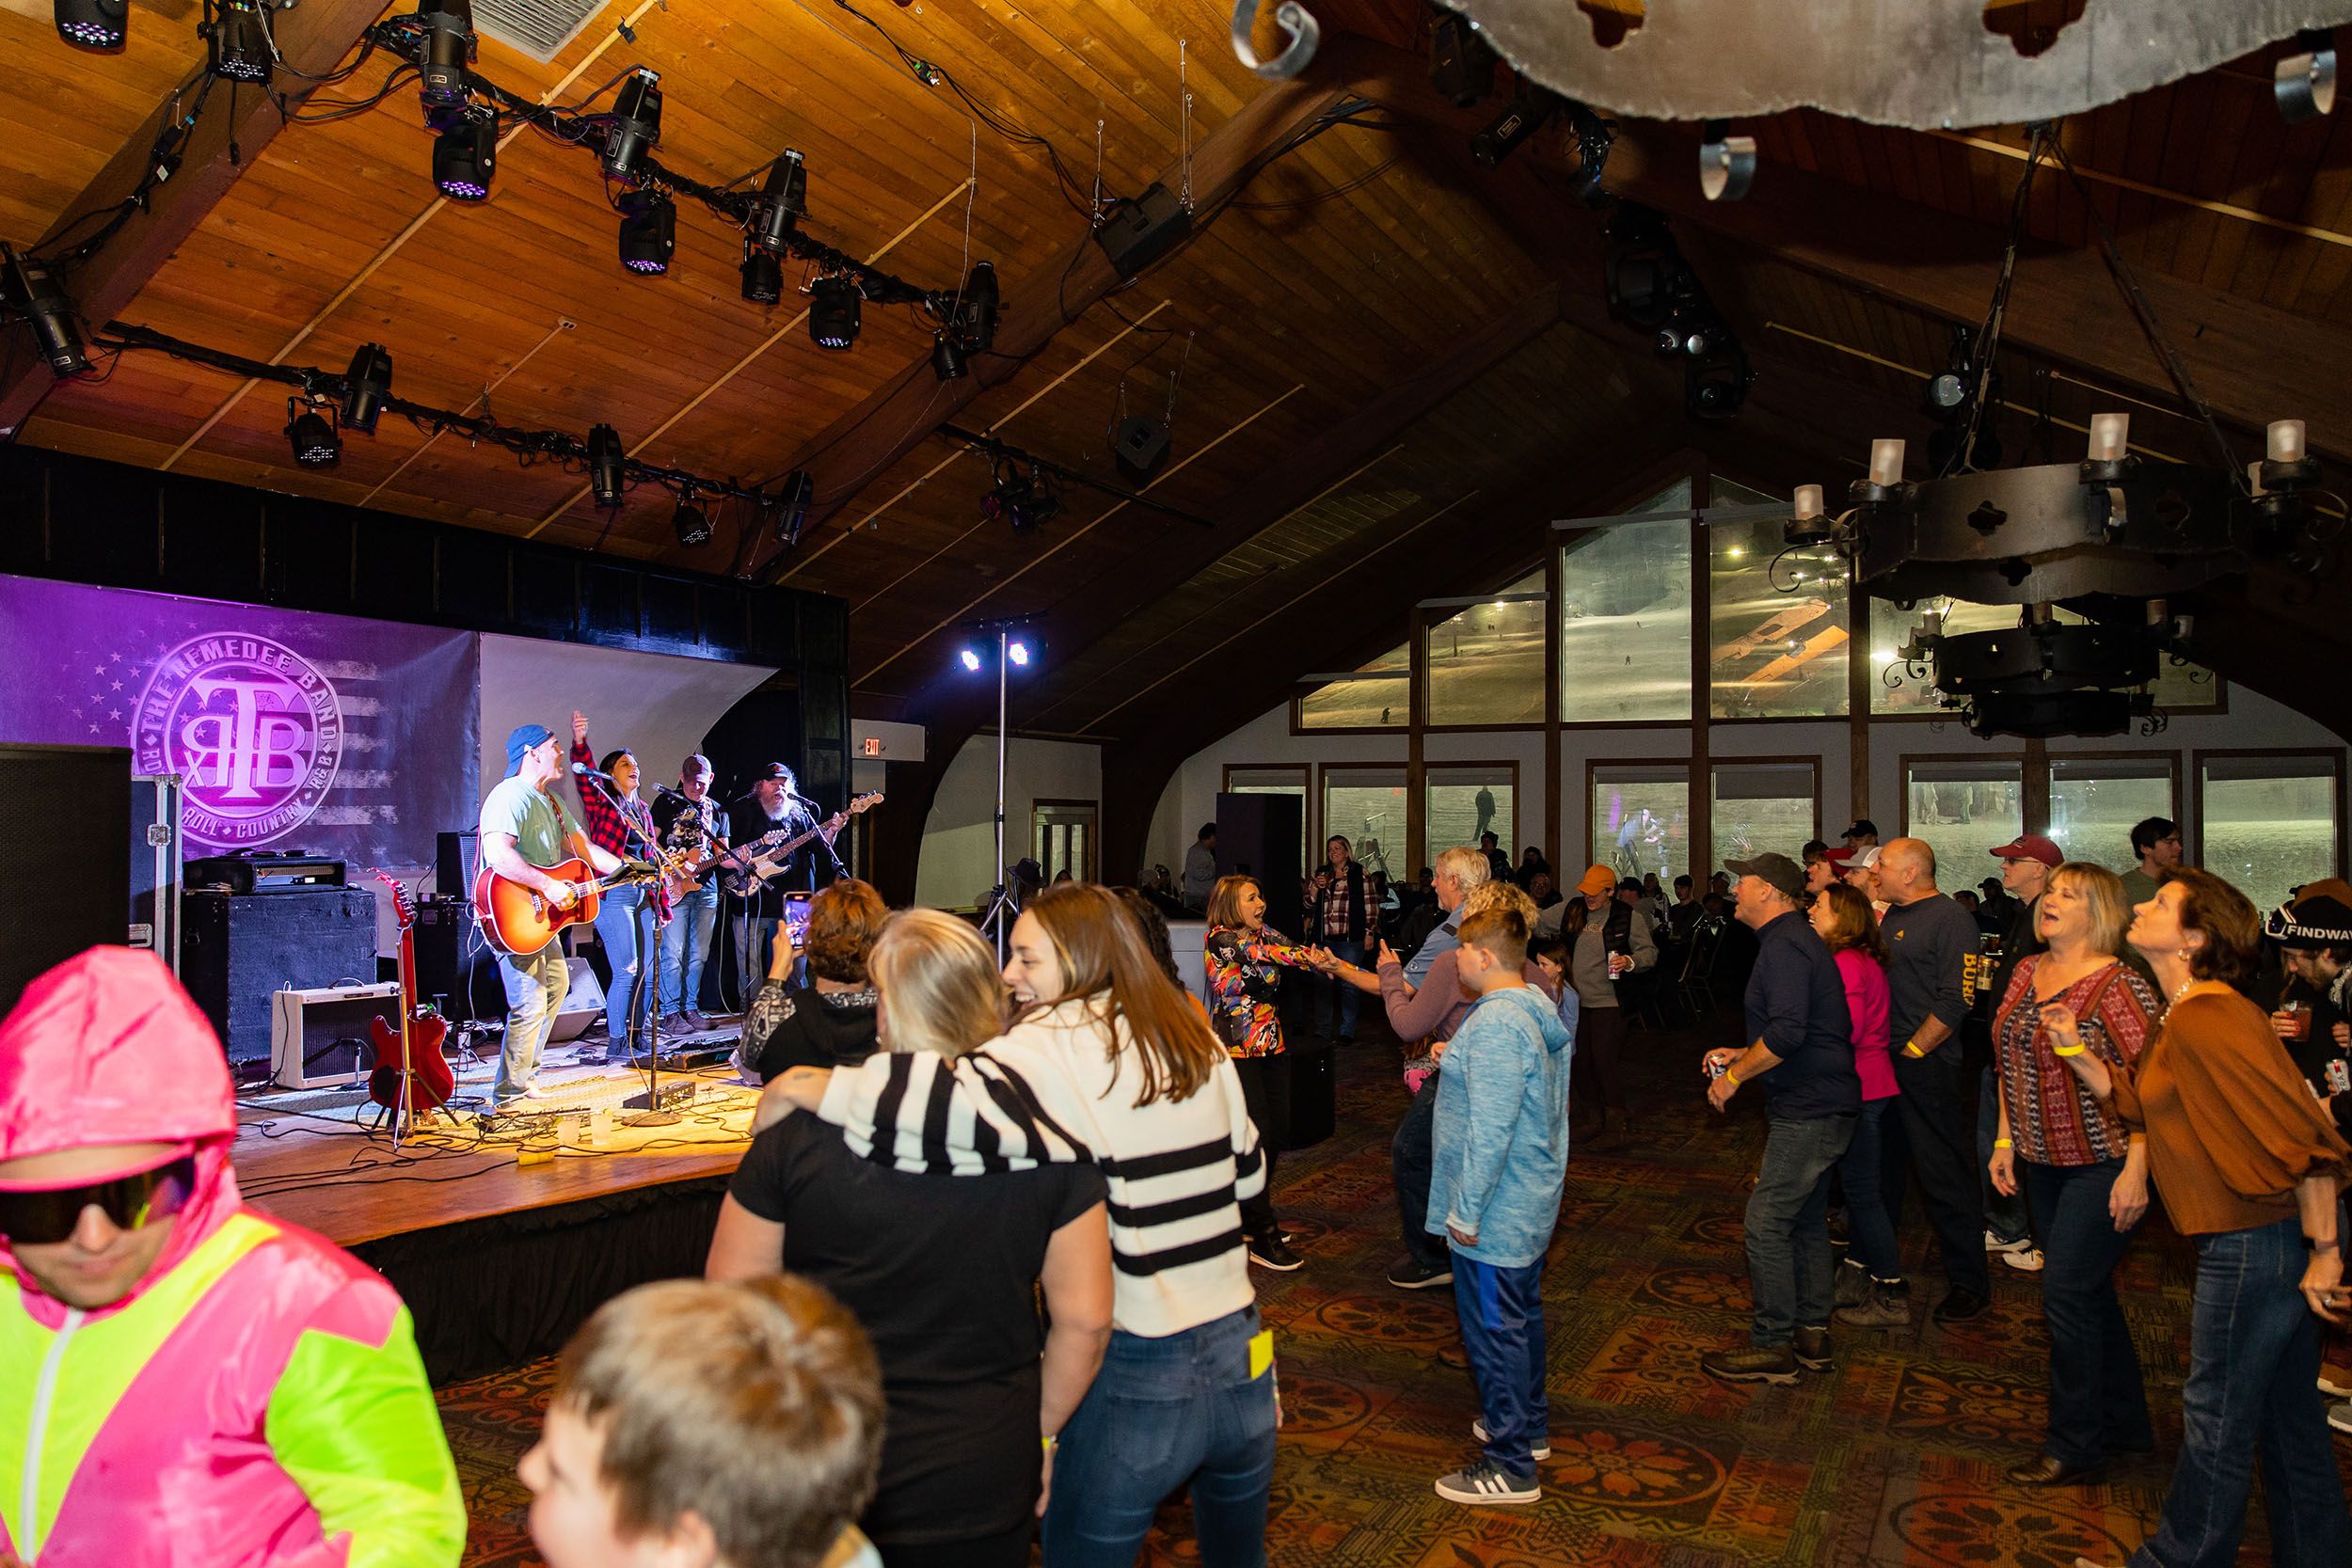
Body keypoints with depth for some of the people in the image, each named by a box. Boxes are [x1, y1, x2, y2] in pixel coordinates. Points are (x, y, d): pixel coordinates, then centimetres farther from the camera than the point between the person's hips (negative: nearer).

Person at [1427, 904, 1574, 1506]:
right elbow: (1551, 1105, 17)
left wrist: (1466, 1210, -21)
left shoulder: (1495, 1025, -25)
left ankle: (1510, 1466, 10)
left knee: (1493, 1328, 0)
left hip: (1495, 1210, -10)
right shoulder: (1540, 1009, 6)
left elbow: (1489, 1130, -27)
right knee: (1521, 1315, 22)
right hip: (1532, 1203, 10)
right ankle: (1529, 1425, 38)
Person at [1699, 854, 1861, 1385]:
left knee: (1767, 1221, -6)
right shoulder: (1796, 938, 16)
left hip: (1809, 1110, -11)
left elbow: (1787, 1032, -28)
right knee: (1806, 1218, 17)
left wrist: (1734, 1076, -17)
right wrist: (1743, 1054, 17)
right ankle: (1812, 1331, 25)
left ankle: (1772, 1347, 2)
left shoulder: (1784, 945, -18)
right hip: (1821, 1103, 11)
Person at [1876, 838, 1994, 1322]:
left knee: (1943, 1172, -2)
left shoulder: (1951, 920, -12)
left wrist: (1911, 1050, -17)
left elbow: (1956, 1000, -17)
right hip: (1880, 1060, 9)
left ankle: (1969, 1281, 9)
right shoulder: (1889, 916, 14)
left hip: (1925, 1064, -9)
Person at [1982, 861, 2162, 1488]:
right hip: (2043, 1161, 8)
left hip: (2103, 1164, -8)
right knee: (2089, 1293, 17)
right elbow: (2009, 1062, 15)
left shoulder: (2118, 985, -17)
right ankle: (2125, 1424, 33)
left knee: (2067, 1291, -5)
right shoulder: (2026, 972, 7)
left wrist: (2135, 1171, -22)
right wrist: (2005, 1141, 12)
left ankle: (2074, 1445, 10)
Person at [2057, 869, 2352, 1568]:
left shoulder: (2208, 1021, -23)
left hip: (2257, 1241, -10)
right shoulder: (2184, 1018, 10)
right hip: (2257, 1238, 10)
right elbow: (2136, 1101, 16)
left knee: (2215, 1418, 6)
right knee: (2286, 1414, 22)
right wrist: (2075, 1050, 2)